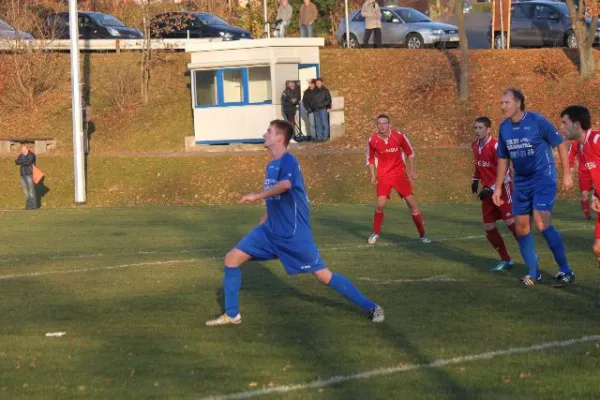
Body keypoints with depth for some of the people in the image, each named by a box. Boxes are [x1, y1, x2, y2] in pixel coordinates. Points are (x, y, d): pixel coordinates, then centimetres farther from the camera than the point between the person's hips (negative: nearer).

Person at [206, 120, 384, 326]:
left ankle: (371, 307, 4)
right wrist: (263, 223, 27)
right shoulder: (271, 165, 11)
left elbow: (285, 185, -39)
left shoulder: (288, 161, -16)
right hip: (270, 231, 8)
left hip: (294, 234, -8)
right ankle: (232, 314, 9)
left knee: (323, 274, -7)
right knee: (232, 258, 1)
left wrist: (257, 196, -33)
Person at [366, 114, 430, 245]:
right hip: (383, 176, 0)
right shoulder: (373, 140, -6)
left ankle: (423, 235, 9)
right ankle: (375, 233, 8)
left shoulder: (399, 136, -9)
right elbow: (370, 159, 9)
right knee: (380, 205, -13)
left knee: (412, 203, 0)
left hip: (400, 174, 0)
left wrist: (412, 170, 1)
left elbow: (410, 153, 5)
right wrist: (373, 175, 0)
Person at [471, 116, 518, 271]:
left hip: (502, 188, -8)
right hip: (488, 190, 8)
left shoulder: (496, 146, -20)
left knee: (510, 221, -18)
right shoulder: (475, 146, 5)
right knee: (488, 227, 5)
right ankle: (506, 260, 16)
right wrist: (475, 180, 13)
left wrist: (491, 189, -23)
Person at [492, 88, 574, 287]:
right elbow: (503, 158, 14)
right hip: (521, 181, 7)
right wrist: (498, 187, 12)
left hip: (543, 177, -7)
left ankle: (566, 271, -9)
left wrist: (567, 174, -10)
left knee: (542, 223, -19)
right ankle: (533, 273, 19)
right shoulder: (504, 127, 2)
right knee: (521, 227, 5)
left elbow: (560, 144, -7)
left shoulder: (537, 121, -15)